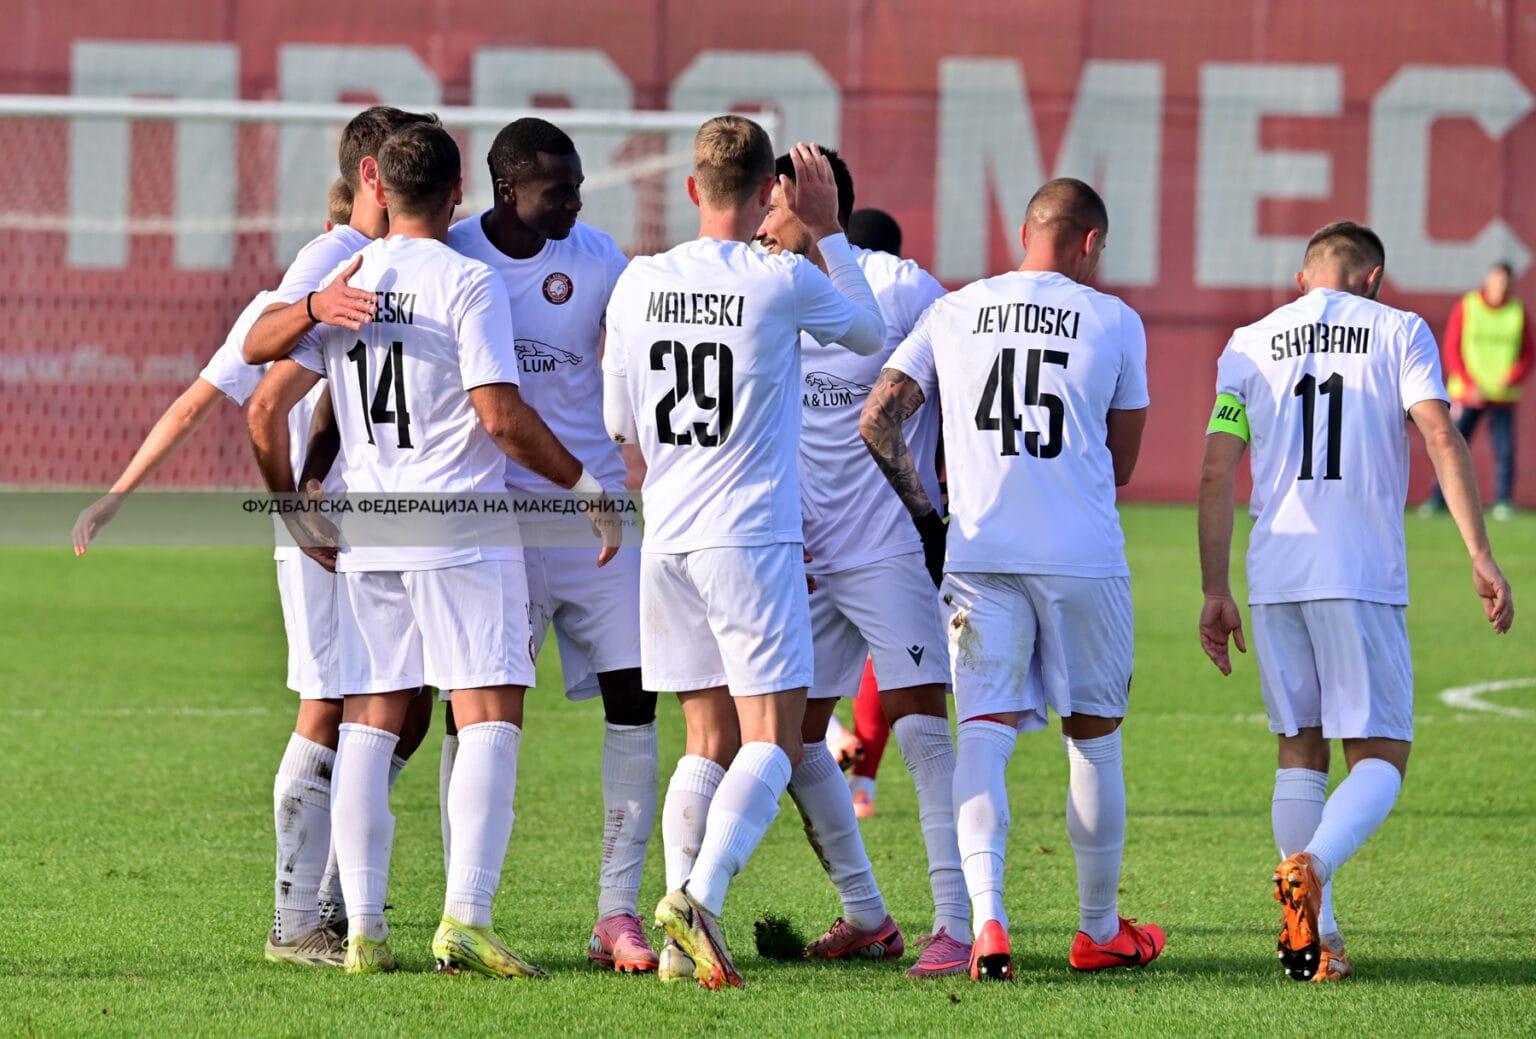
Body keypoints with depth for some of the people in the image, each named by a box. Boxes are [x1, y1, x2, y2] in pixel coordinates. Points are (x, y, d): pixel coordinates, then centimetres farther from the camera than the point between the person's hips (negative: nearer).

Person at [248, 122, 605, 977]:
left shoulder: (340, 282, 8)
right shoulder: (468, 282, -8)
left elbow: (268, 408, 7)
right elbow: (501, 414, -14)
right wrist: (582, 481, 0)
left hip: (366, 538, 5)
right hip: (464, 533, -5)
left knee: (369, 723, 8)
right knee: (491, 717, -5)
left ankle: (365, 929, 6)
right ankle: (466, 918, -16)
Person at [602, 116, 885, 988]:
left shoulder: (639, 285, 4)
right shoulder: (782, 282, -8)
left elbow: (621, 426, 12)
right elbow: (870, 333, 12)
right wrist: (827, 231, 19)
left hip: (667, 543, 5)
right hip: (755, 539, -5)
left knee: (709, 741, 11)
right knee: (773, 740, -3)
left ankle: (683, 942, 2)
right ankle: (700, 894, -23)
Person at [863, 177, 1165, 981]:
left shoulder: (952, 314, 9)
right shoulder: (1114, 322, 5)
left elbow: (879, 420, 3)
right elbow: (1120, 465, 11)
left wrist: (924, 511, 14)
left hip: (979, 552, 1)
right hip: (1084, 555, -1)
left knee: (985, 734, -2)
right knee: (1094, 737, 13)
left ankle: (986, 919, -22)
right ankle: (1099, 929, 23)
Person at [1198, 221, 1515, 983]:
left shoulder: (1249, 346, 13)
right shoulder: (1397, 332, 5)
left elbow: (1216, 475, 8)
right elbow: (1441, 439, -7)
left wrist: (1215, 592, 12)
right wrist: (1480, 556, -9)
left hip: (1274, 576, 3)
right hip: (1365, 576, -3)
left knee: (1299, 754, 13)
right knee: (1380, 756, 1)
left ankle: (1316, 937, 5)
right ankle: (1312, 867, -27)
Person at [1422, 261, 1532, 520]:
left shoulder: (1517, 312, 5)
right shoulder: (1466, 308, 0)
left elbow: (1528, 354, 7)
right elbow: (1452, 351, 0)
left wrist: (1511, 379, -12)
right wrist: (1469, 385, -11)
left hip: (1503, 397, 1)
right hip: (1467, 395, -1)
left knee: (1505, 451, -5)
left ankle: (1503, 503, 2)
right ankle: (1439, 500, 0)